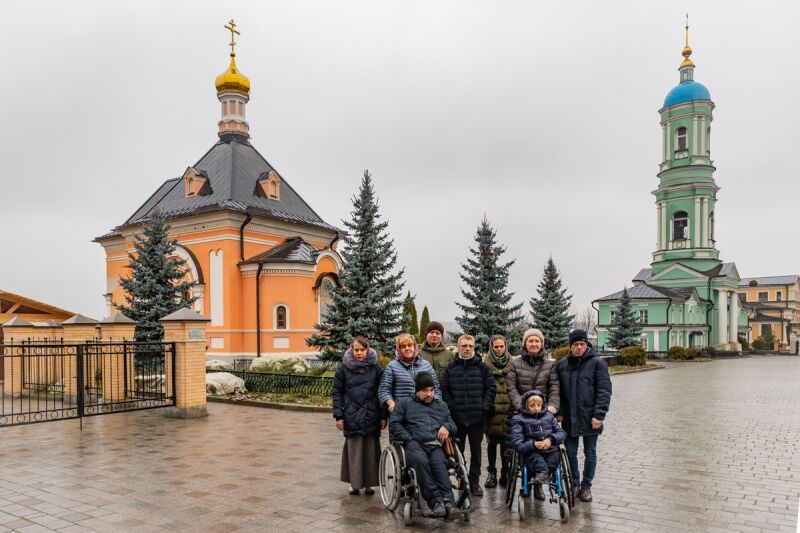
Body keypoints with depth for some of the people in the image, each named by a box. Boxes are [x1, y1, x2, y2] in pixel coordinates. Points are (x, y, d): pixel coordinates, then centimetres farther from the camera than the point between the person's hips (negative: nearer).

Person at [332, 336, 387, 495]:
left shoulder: (376, 368, 2)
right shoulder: (344, 368, 1)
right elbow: (337, 392, 3)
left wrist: (384, 416, 1)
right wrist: (338, 415, -3)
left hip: (371, 416, 1)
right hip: (352, 416, 0)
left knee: (371, 450, 5)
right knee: (353, 450, 5)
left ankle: (369, 483, 18)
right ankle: (354, 482, 17)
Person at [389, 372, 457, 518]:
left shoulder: (441, 406, 31)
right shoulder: (405, 403, 20)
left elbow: (453, 425, 32)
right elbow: (394, 423, 9)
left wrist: (447, 427, 7)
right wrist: (409, 439, -5)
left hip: (435, 445, 2)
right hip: (414, 443, -2)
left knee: (439, 463, -35)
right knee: (421, 460, -38)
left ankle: (448, 500, -47)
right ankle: (435, 500, -42)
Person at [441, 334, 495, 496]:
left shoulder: (482, 367, 3)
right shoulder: (450, 368, 3)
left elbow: (490, 388, 3)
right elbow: (444, 390, 2)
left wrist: (485, 407, -5)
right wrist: (450, 407, -7)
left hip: (477, 417, 0)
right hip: (456, 417, 0)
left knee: (476, 451, 9)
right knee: (457, 450, 7)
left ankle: (474, 482, 20)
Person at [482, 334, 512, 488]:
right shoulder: (485, 363, 1)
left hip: (507, 409, 1)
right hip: (491, 409, -1)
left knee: (506, 443, 6)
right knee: (492, 442, 8)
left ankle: (505, 472, 18)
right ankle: (491, 473, 18)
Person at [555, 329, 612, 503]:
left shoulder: (597, 363, -6)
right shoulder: (562, 364, 5)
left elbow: (604, 391, -10)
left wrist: (599, 415, -15)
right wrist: (558, 412, 4)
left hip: (590, 418, -3)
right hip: (569, 418, 3)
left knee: (590, 453, 10)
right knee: (570, 453, 9)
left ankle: (586, 486, 24)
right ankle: (574, 484, 25)